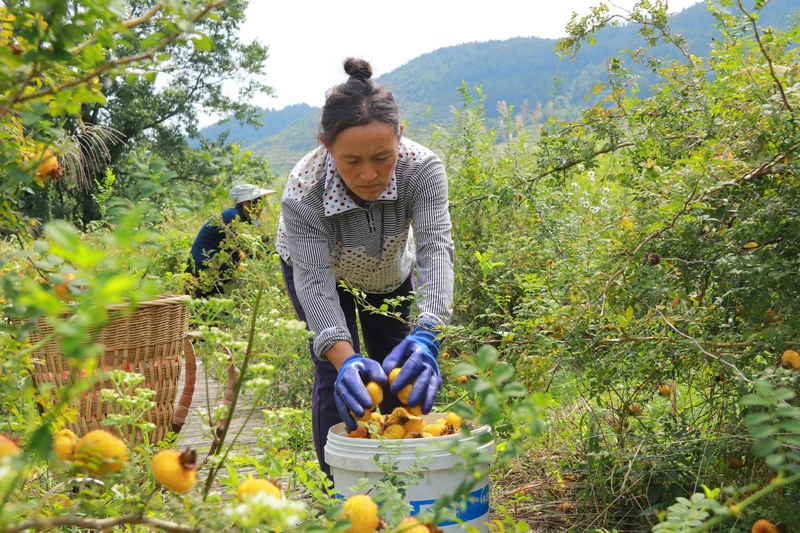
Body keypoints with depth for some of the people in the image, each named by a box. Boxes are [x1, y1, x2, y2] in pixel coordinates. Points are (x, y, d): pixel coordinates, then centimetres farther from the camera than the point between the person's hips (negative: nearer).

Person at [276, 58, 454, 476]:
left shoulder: (422, 168, -37)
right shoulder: (303, 191, -39)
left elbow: (435, 247, -46)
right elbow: (315, 284, -42)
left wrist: (427, 334, -62)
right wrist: (344, 358, -58)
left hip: (391, 271, 2)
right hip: (318, 267, -2)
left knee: (397, 368, 5)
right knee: (336, 376, -13)